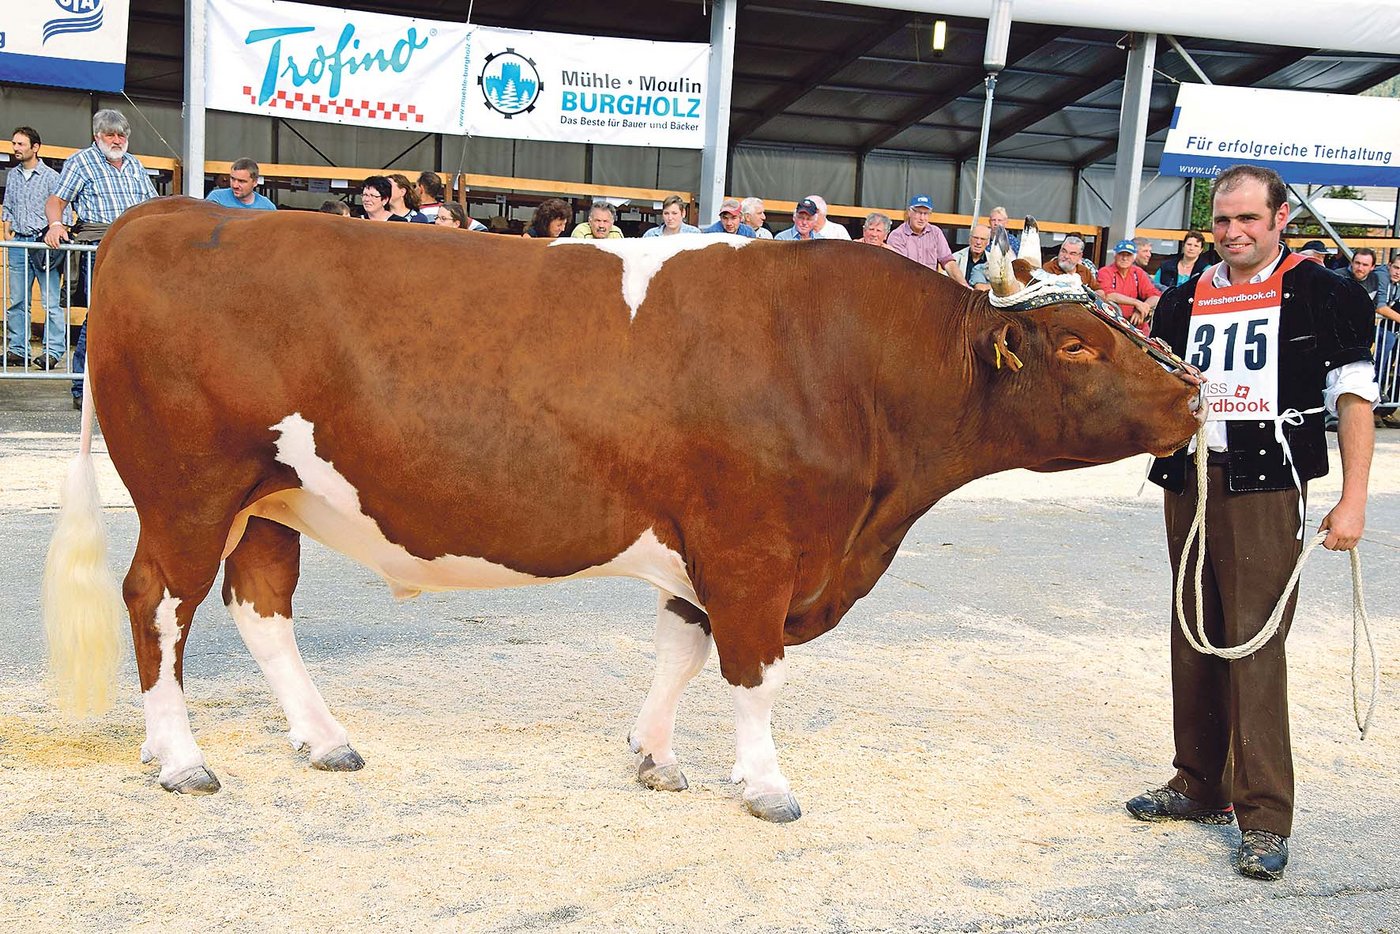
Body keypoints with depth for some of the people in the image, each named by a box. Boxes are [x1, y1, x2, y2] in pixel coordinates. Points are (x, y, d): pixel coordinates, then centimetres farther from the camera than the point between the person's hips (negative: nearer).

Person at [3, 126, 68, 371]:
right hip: (18, 243, 5)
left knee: (51, 301, -8)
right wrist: (8, 231, 11)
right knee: (17, 301, 6)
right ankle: (17, 350, 11)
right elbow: (7, 207, 24)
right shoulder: (12, 176, 15)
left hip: (43, 243, -5)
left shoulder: (51, 177, 0)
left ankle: (54, 351, -7)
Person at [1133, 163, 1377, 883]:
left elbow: (1354, 398, -4)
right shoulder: (1184, 301, 12)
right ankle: (1200, 784, 24)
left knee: (1254, 646, -9)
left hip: (1265, 487, -6)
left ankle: (1263, 817, -3)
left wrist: (1353, 500, -11)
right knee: (1195, 641, 12)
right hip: (1190, 481, 6)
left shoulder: (1322, 295, -2)